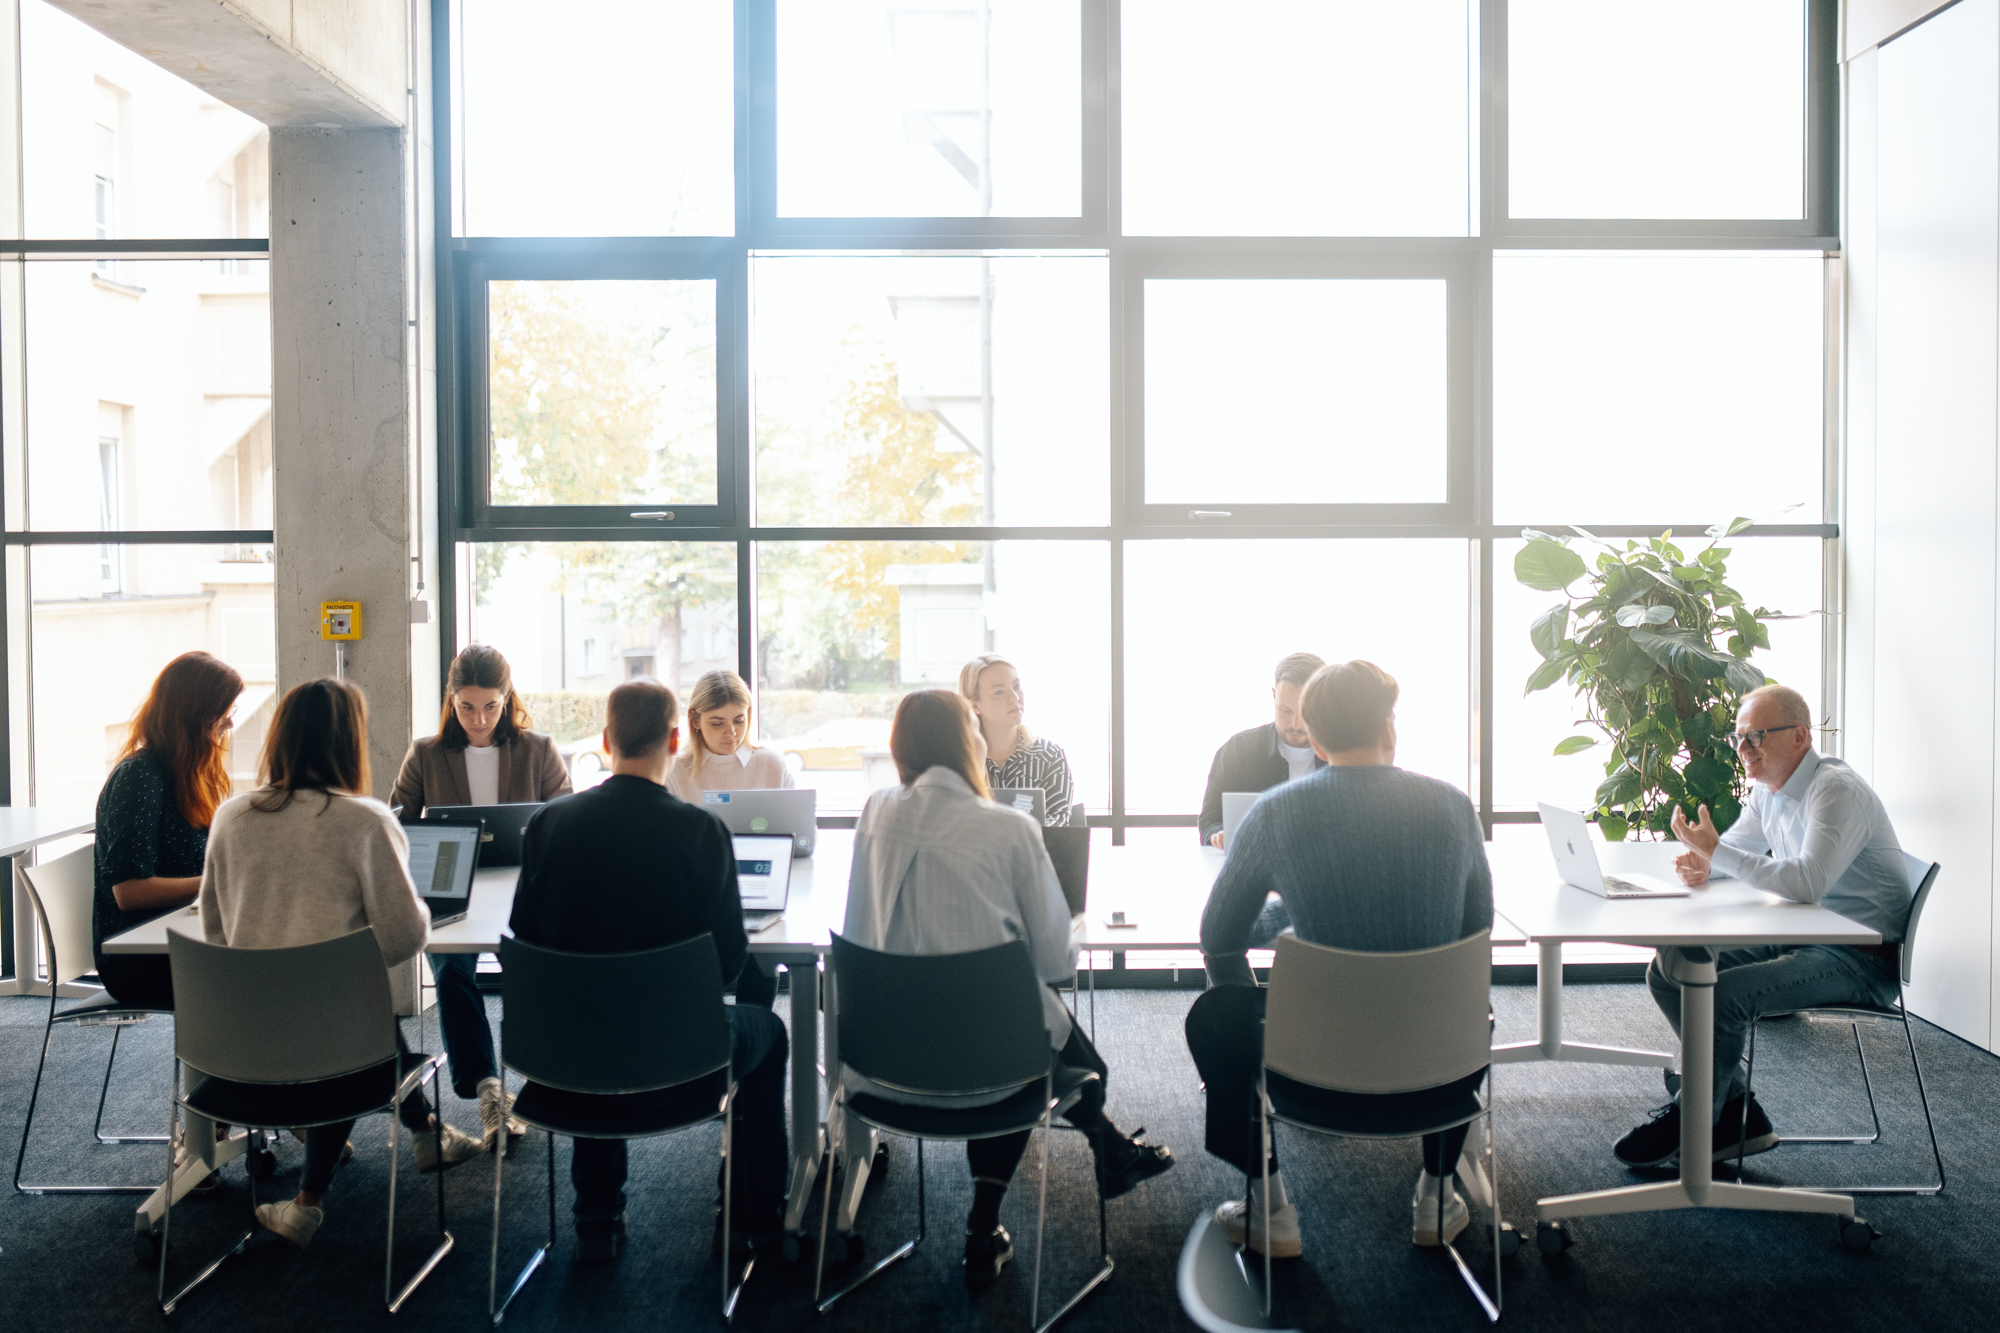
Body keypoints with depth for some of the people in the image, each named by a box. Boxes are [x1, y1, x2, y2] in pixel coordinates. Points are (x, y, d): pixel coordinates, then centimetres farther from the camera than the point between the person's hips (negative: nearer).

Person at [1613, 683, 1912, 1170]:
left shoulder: (1837, 791, -20)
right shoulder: (1768, 788, 8)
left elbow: (1807, 882, -34)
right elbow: (1735, 848, 21)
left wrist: (1715, 852, -30)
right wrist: (1702, 862, -5)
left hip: (1862, 956, -10)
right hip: (1798, 937, 10)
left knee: (1724, 993, -29)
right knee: (1668, 970, -3)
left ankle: (1688, 1125, -7)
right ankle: (1738, 1115, 2)